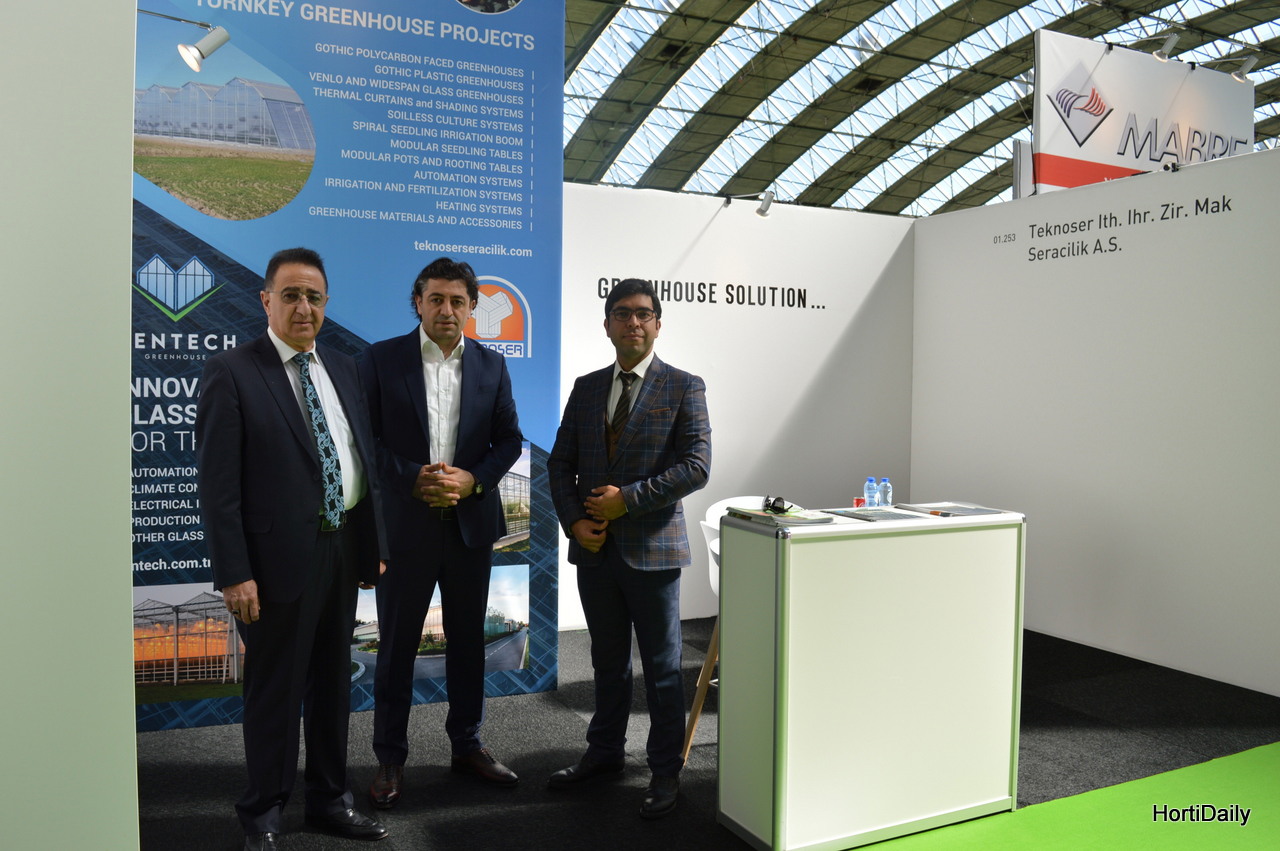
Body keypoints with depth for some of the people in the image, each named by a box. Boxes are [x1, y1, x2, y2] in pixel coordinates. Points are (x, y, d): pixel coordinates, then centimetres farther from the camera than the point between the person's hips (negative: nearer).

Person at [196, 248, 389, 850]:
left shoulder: (344, 370, 10)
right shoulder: (231, 373, -8)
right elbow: (217, 483, -12)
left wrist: (375, 544, 10)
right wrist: (234, 574, -16)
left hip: (344, 548, 6)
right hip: (279, 557, -6)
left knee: (333, 682, 18)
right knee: (274, 691, 8)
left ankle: (329, 800, 35)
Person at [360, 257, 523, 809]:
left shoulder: (491, 365, 5)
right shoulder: (382, 359, -2)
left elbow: (510, 439, 6)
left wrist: (473, 480, -10)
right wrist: (413, 479, -17)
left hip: (471, 522, 3)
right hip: (405, 523, -2)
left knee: (467, 639, 14)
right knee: (397, 645, 7)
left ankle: (467, 745, 30)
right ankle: (390, 758, 22)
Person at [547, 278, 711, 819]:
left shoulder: (684, 387, -3)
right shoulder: (586, 388, 10)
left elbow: (696, 465, -13)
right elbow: (561, 463, 10)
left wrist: (627, 499, -17)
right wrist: (574, 521, -5)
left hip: (652, 549, -4)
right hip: (594, 549, 4)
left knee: (662, 667, 7)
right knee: (608, 662, 18)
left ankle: (666, 772, 21)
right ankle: (604, 754, 35)